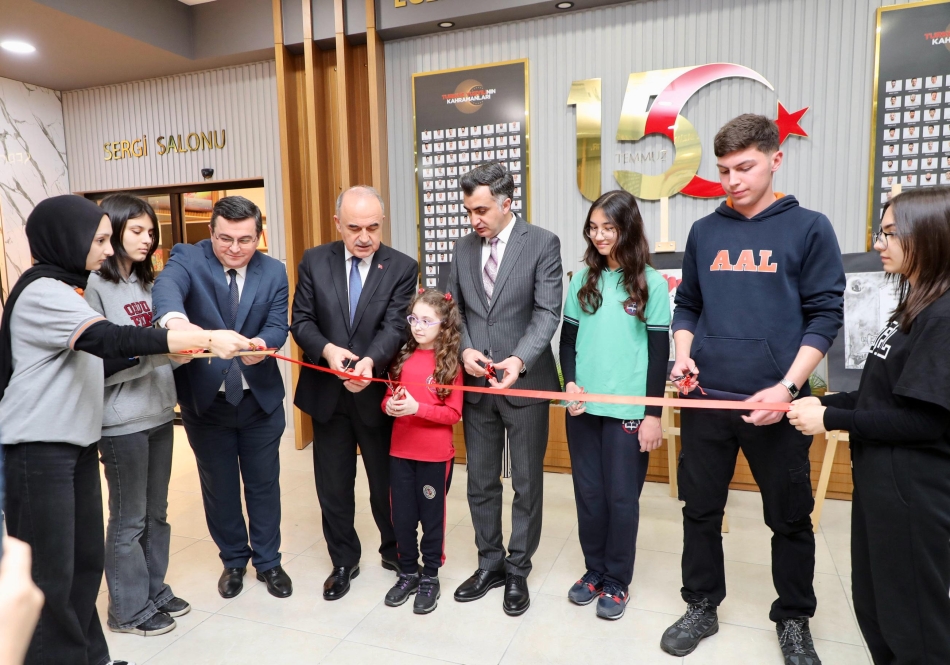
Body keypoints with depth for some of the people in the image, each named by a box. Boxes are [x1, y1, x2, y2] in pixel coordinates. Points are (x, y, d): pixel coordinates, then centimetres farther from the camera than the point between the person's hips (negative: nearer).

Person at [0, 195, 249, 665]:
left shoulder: (64, 288, 17)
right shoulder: (42, 292, -14)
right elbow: (112, 340, -28)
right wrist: (205, 339, -32)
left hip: (75, 442, 9)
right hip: (38, 448, -9)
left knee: (87, 558, 11)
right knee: (50, 572, -1)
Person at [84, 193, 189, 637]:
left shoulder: (146, 283, 11)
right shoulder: (94, 286, -11)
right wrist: (149, 351, -23)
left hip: (158, 413, 7)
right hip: (122, 421, -7)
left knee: (156, 513, 17)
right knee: (129, 519, 7)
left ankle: (154, 590, 33)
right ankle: (128, 608, 24)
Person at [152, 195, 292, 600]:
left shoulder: (273, 271, -2)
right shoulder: (188, 258, -10)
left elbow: (278, 325, -11)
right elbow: (167, 285, -32)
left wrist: (262, 344, -36)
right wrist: (176, 320, -57)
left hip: (260, 397, 1)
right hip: (204, 398, -1)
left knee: (263, 483, 13)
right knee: (219, 486, 15)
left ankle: (268, 561, 33)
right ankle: (234, 559, 38)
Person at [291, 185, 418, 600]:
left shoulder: (402, 268, -7)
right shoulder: (314, 261, 0)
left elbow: (395, 326, -17)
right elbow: (301, 320, -2)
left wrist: (370, 361, -37)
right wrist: (327, 349, -22)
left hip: (377, 391, -2)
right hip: (328, 392, 2)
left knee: (387, 481, 15)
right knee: (333, 485, 13)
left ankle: (394, 551, 39)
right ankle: (344, 561, 34)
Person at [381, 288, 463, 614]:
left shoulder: (449, 362, -11)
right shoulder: (402, 357, 3)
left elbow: (454, 413, -13)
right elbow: (388, 396, 11)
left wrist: (416, 408, -25)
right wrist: (390, 405, -12)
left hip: (435, 455, -4)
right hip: (400, 451, 4)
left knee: (431, 516, 11)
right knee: (402, 516, 14)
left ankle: (430, 578, 29)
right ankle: (408, 573, 33)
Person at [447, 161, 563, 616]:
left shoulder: (542, 244, -6)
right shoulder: (464, 248, 8)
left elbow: (547, 311, -12)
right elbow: (453, 309, 9)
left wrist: (520, 360, -26)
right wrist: (465, 350, -10)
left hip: (525, 382, -4)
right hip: (476, 383, 4)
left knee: (526, 484, 10)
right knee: (480, 482, 14)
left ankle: (518, 570, 28)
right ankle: (490, 563, 33)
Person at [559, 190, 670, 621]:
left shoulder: (651, 283, -4)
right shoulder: (583, 280, 5)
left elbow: (659, 353, -4)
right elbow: (568, 339, 9)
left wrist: (653, 414, -7)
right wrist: (570, 383, -8)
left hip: (628, 409, -3)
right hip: (583, 406, 3)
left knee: (621, 497, 7)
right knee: (588, 493, 12)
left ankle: (617, 581, 24)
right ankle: (594, 569, 30)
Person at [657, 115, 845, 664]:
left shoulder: (809, 228, -1)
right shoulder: (704, 232, 8)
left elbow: (825, 315, -4)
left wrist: (788, 387, -14)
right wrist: (683, 353, -4)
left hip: (775, 402, -2)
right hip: (705, 399, 3)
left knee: (790, 517, 12)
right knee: (701, 510, 12)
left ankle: (795, 620, 34)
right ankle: (702, 607, 31)